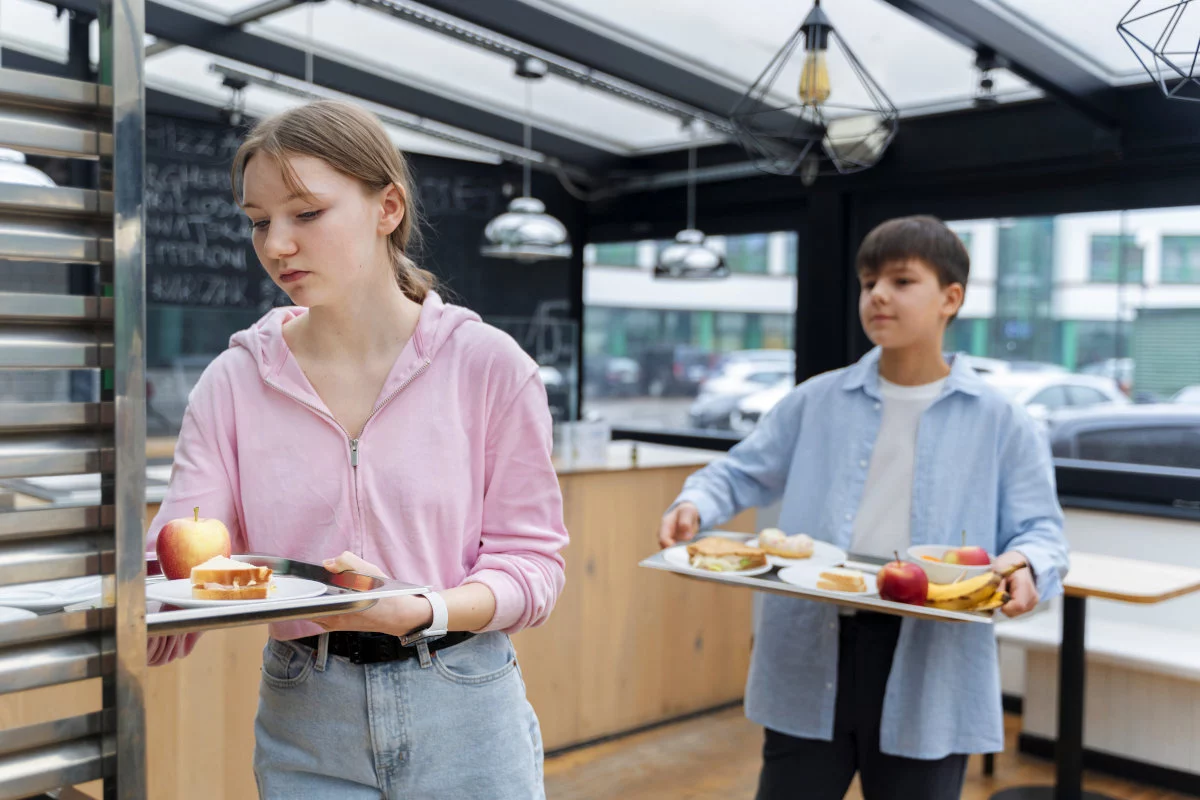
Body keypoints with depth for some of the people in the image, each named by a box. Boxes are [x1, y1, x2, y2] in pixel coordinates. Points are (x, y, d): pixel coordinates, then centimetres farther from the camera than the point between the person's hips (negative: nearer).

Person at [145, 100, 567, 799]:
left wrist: (419, 610, -24)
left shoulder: (488, 364, -8)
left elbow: (531, 560, -7)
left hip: (462, 718, -1)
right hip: (304, 728, 2)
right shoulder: (235, 382, -2)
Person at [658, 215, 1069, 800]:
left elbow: (1039, 531, 1)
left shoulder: (1001, 423, 1)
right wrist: (695, 505, -8)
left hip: (928, 674, -1)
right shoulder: (815, 402, 6)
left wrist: (1023, 565, -22)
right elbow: (742, 473, 12)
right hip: (809, 661, 2)